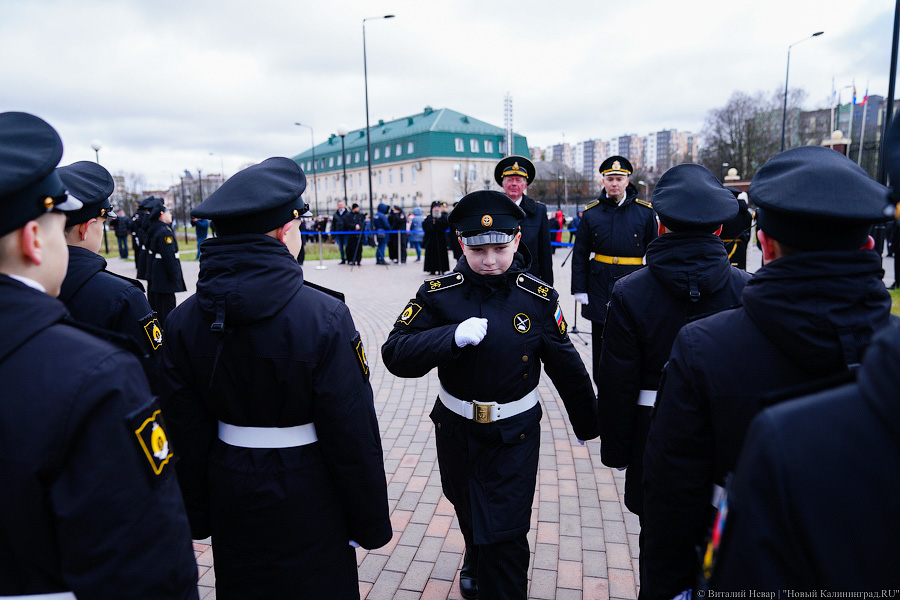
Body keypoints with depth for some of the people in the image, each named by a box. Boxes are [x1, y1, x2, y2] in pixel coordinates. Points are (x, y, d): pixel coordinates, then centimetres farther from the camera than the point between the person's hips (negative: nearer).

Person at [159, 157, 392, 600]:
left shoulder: (184, 319, -7)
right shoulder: (324, 315, -22)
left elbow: (185, 430, 0)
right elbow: (352, 433, -18)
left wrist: (197, 514, 12)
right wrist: (370, 521, -5)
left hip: (230, 493, 5)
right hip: (307, 497, -4)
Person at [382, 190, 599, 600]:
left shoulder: (539, 298, -12)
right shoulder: (438, 294, -14)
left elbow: (565, 366, 1)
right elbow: (395, 355, -21)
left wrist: (586, 424, 12)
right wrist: (453, 336, -36)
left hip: (514, 436, -2)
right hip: (455, 429, 3)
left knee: (504, 535, -1)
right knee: (469, 513, 28)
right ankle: (475, 564, 60)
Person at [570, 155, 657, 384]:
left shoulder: (645, 211, 3)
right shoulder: (591, 213, 4)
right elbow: (580, 254, 5)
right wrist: (579, 288, -1)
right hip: (600, 287, 1)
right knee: (601, 343, 7)